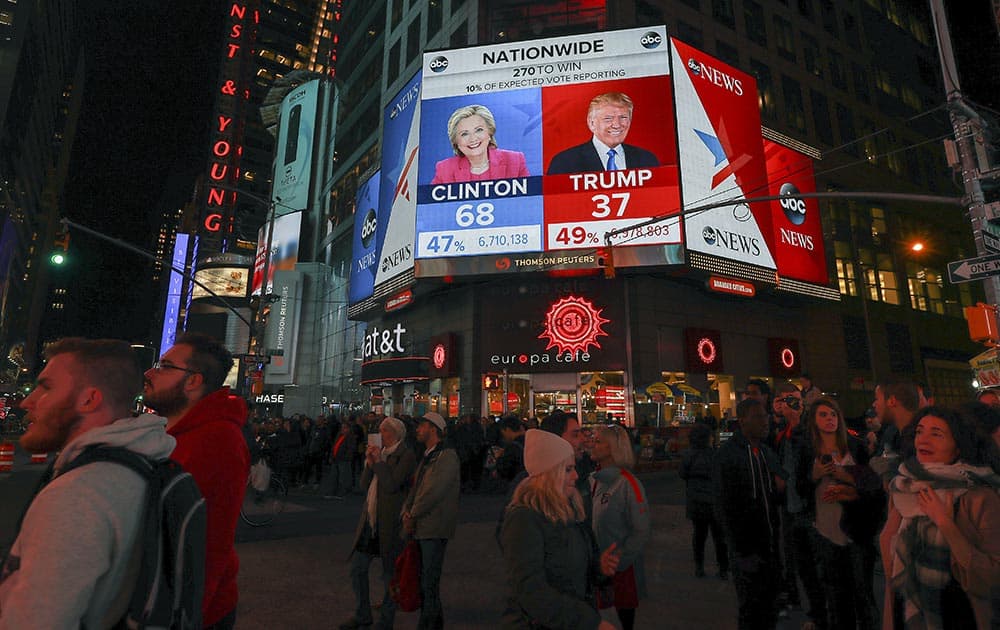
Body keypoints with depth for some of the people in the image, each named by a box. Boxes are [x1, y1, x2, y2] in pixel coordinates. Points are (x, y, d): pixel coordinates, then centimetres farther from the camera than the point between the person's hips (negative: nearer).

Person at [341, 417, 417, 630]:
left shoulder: (406, 456, -12)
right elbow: (364, 485, 8)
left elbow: (392, 485, -23)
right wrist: (369, 462, -6)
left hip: (390, 523, -7)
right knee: (357, 568, 15)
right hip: (369, 520, 8)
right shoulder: (379, 452, 10)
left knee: (390, 574, 7)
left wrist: (378, 461, -15)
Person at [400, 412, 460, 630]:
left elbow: (434, 491, -19)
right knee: (424, 578, 17)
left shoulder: (447, 456, -13)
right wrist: (407, 512, -1)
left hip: (434, 529, -9)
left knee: (429, 581, -2)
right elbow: (415, 487, 14)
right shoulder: (427, 457, 17)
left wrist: (413, 516, -10)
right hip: (421, 527, 9)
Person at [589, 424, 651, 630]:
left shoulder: (628, 484, -17)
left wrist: (617, 563, -17)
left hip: (622, 567, -5)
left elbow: (641, 533, -16)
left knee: (625, 612, 13)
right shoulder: (593, 481, 1)